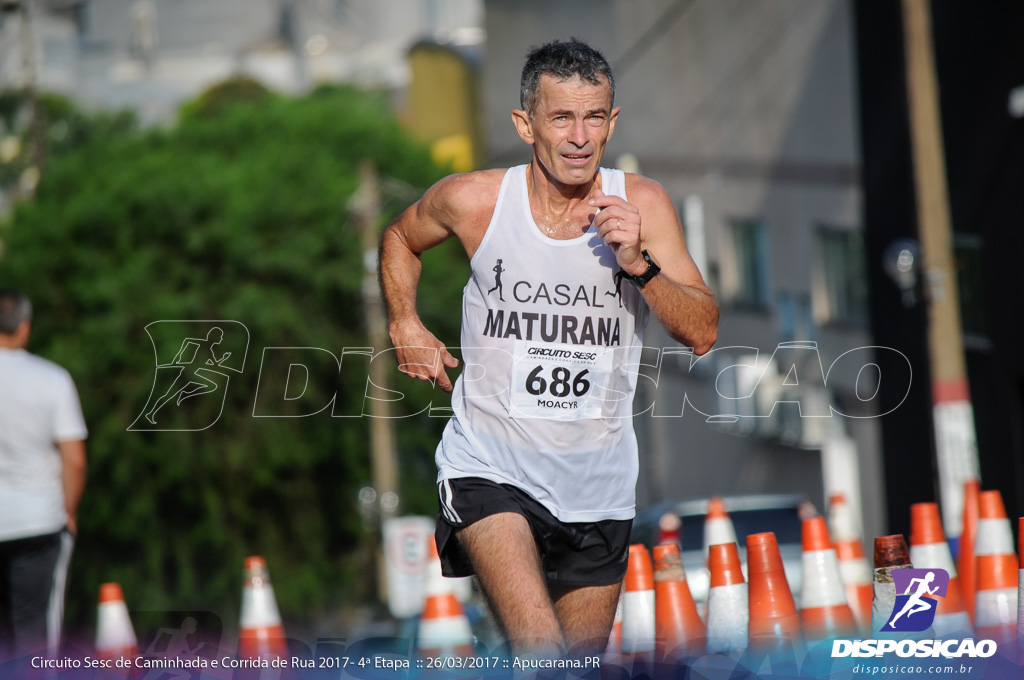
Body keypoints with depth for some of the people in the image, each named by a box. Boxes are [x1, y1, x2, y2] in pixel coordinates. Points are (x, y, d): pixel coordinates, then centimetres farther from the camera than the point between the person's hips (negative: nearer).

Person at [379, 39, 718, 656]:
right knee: (541, 650, -26)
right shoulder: (473, 200, -8)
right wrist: (406, 326, 3)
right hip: (490, 466, -3)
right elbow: (401, 239, 16)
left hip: (598, 482, 3)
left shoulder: (642, 205, -5)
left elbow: (703, 332, -10)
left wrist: (639, 263, -24)